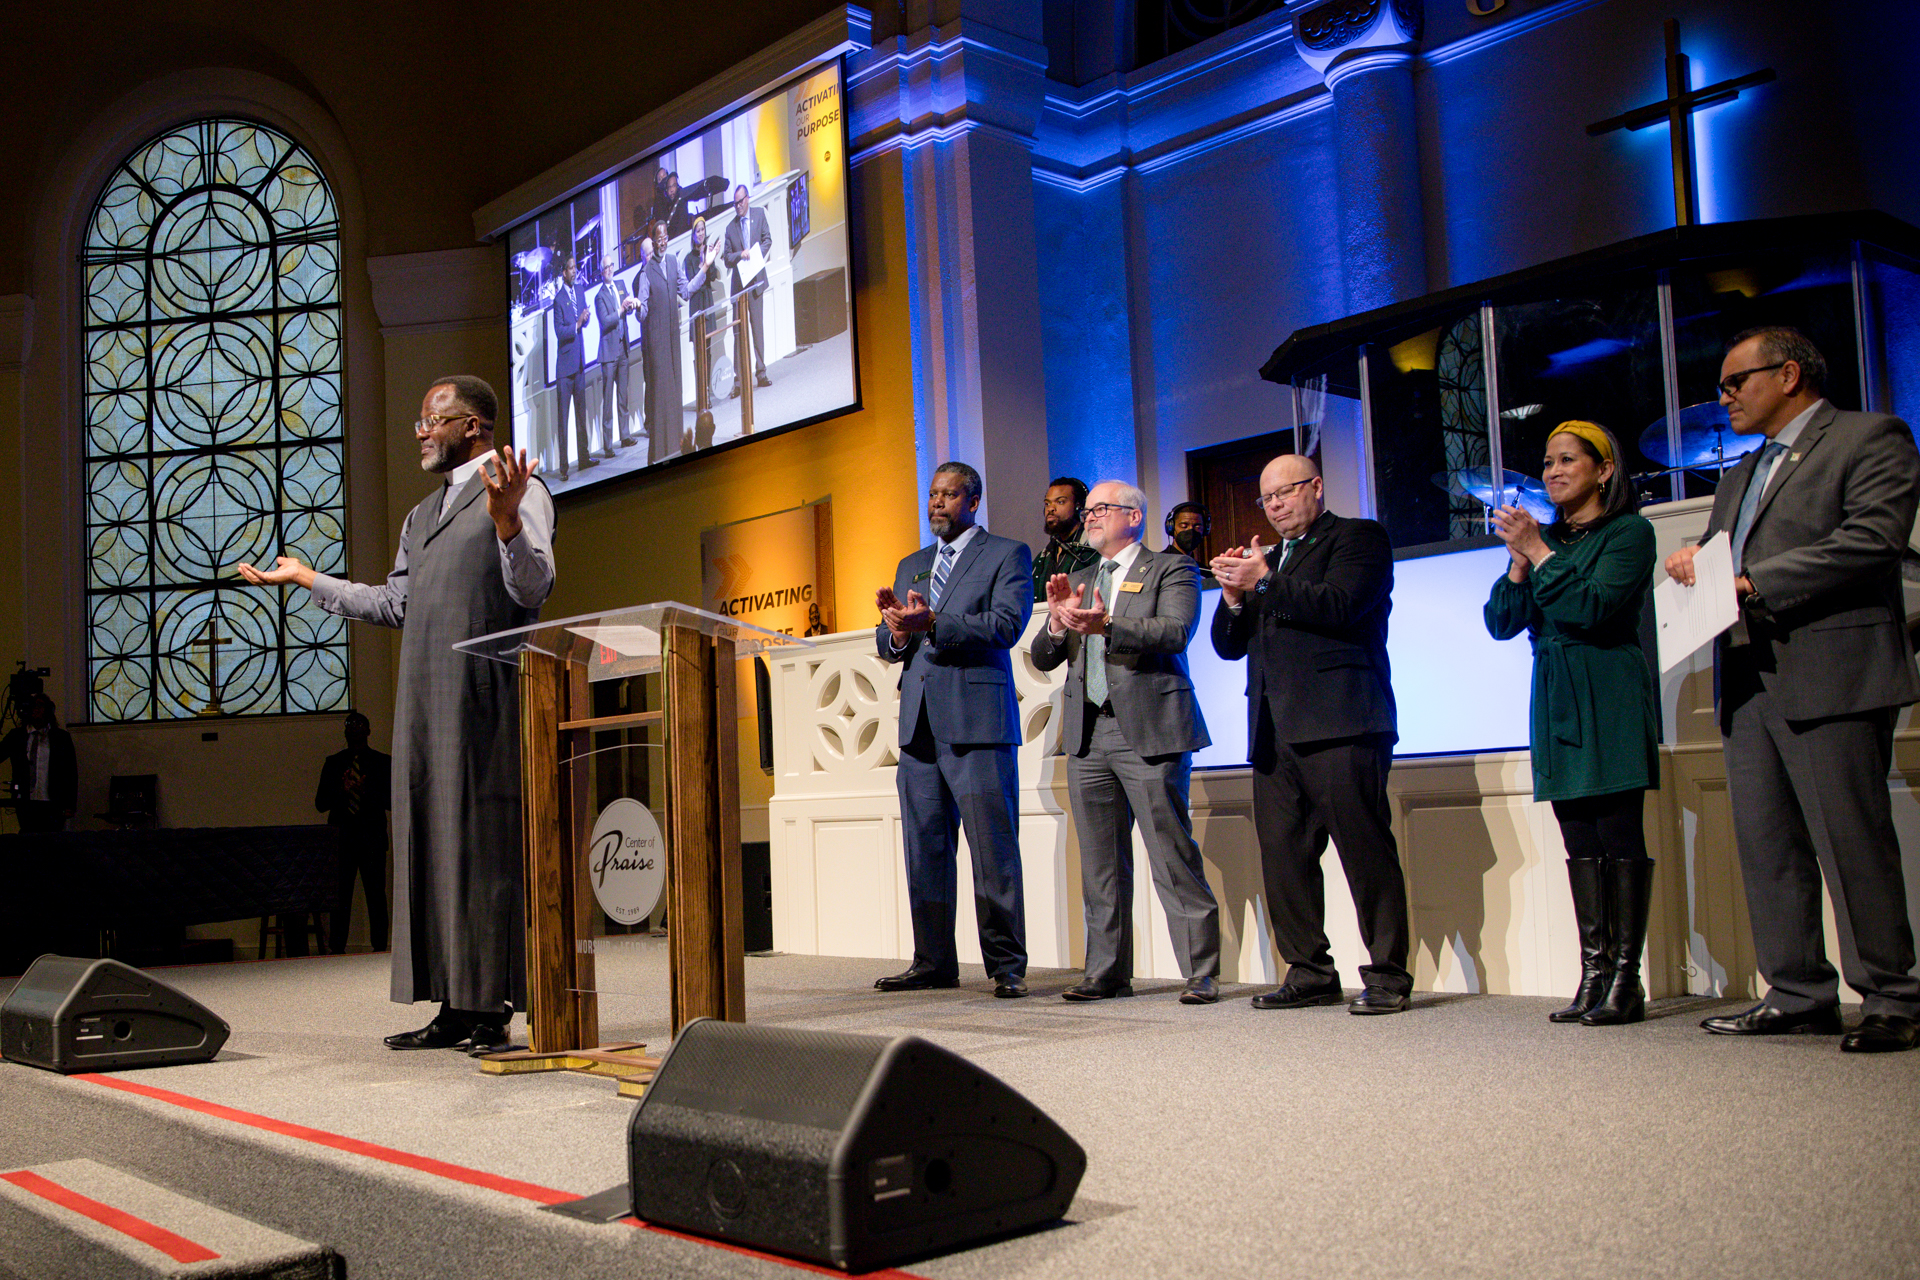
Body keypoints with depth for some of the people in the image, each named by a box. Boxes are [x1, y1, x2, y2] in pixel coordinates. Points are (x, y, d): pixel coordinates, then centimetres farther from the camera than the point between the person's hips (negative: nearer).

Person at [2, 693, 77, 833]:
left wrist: (70, 805, 1)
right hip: (25, 803, 1)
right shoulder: (16, 735, 13)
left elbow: (71, 773, 7)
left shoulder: (61, 737, 8)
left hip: (52, 805, -1)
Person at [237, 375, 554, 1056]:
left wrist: (505, 521, -29)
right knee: (434, 842, 6)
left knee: (483, 843, -8)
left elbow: (532, 589, -12)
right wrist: (305, 578, 33)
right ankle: (457, 1008, 11)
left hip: (483, 696, -8)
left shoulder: (520, 489, -1)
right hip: (425, 701, 8)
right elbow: (394, 603, 29)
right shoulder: (423, 514, 25)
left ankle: (494, 1009, -3)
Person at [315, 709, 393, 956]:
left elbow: (392, 801, 1)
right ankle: (337, 949, 2)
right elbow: (320, 803, 8)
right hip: (341, 839, 1)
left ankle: (379, 949, 2)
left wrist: (366, 790, -15)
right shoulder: (333, 763, 13)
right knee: (339, 898, -1)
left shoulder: (383, 762, 9)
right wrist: (341, 790, -11)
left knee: (376, 896, -2)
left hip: (372, 838, -1)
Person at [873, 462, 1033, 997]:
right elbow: (887, 643, 19)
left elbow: (1005, 624, -10)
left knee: (993, 848, -6)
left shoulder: (1006, 554, 5)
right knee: (924, 849, 7)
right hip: (919, 723, 6)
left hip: (977, 720, -6)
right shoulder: (910, 566, 24)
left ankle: (1006, 965, 1)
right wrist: (896, 634, -6)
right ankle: (934, 961, 15)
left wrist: (931, 623, -20)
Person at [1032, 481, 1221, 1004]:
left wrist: (1107, 625, -27)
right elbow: (1042, 658, 16)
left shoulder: (1172, 569, 5)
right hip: (1088, 734, 6)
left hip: (1149, 730, -6)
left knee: (1173, 857, -7)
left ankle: (1201, 974, -1)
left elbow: (1176, 631, -14)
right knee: (1100, 863, 7)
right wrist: (1059, 619, -4)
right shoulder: (1078, 581, 22)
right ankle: (1107, 972, 14)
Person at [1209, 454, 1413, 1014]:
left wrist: (1265, 582, -10)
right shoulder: (1265, 559, 26)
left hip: (1338, 727, -7)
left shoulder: (1358, 537, 5)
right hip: (1275, 734, 7)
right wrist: (1234, 597, 2)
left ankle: (1388, 975, -1)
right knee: (1282, 858, 4)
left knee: (1365, 851, -7)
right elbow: (1229, 645, 21)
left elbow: (1340, 606, -13)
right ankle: (1310, 973, 12)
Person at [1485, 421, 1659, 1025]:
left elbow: (1592, 608, -16)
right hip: (1555, 699, 6)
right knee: (1580, 842, 5)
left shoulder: (1629, 533, -1)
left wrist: (1538, 552, -13)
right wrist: (1519, 560, -5)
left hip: (1610, 700, -6)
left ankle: (1626, 978, -4)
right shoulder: (1546, 538, 16)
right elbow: (1500, 623, 9)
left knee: (1621, 835, -7)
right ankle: (1593, 973, 8)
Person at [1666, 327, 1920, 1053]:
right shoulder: (1741, 477, 26)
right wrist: (1697, 567, 2)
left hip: (1832, 676, -8)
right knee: (1765, 845, 5)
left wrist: (1753, 581, -17)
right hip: (1749, 680, 8)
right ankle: (1800, 994, 11)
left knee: (1852, 841, -7)